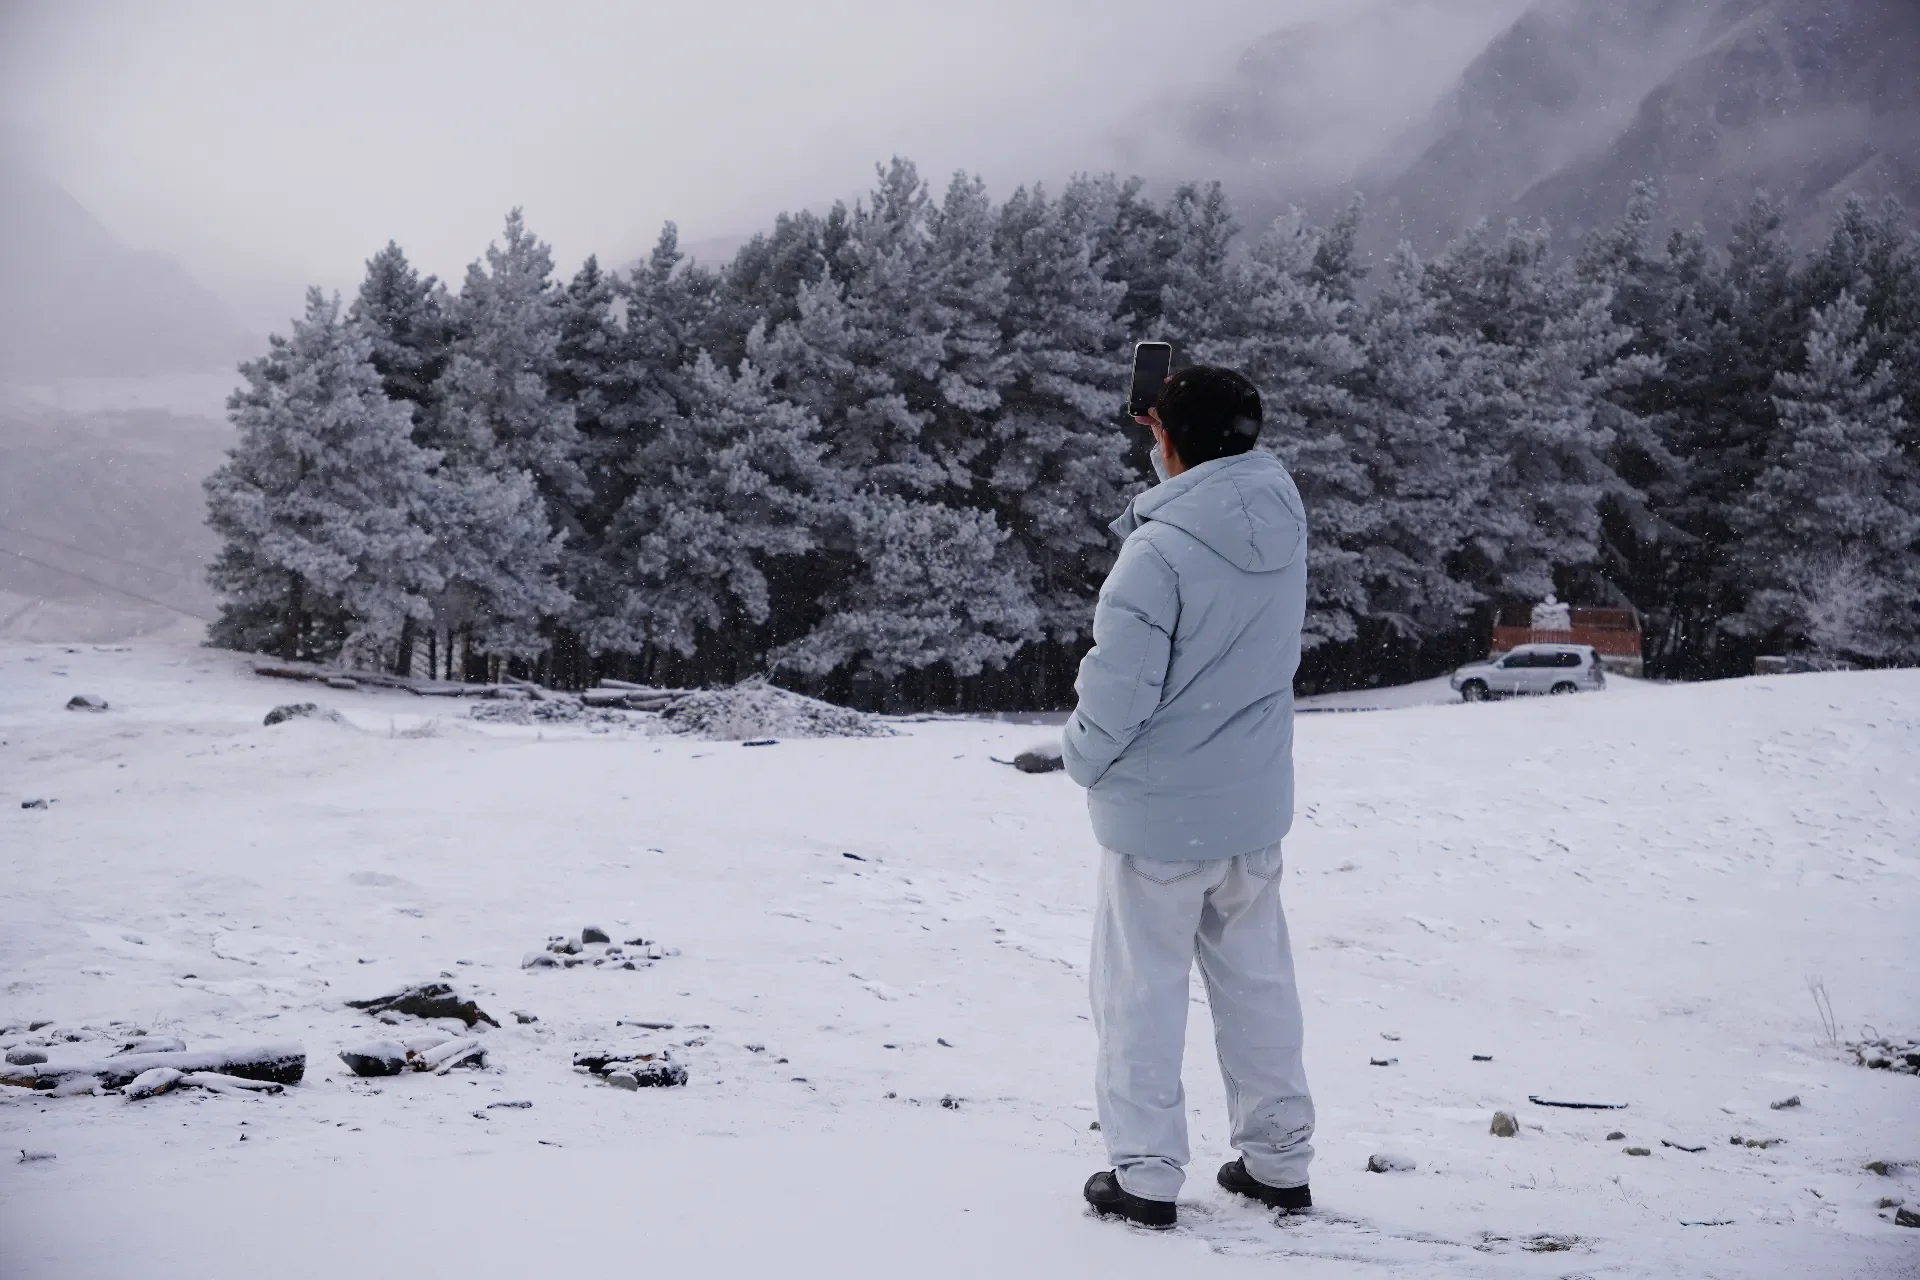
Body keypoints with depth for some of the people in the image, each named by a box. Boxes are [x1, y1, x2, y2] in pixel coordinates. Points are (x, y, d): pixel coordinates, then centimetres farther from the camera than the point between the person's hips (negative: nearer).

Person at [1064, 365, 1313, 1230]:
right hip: (1255, 803, 6)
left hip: (1159, 809, -6)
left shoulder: (1159, 551, -26)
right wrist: (1188, 418, 10)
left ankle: (1144, 1175, 14)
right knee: (1257, 980, 17)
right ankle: (1279, 1159, 26)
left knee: (1143, 989, 7)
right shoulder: (1281, 515, -6)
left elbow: (1118, 687, -21)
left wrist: (1084, 760, -3)